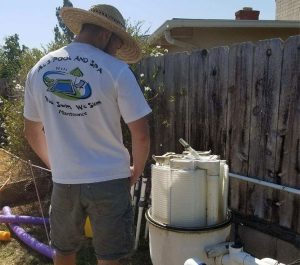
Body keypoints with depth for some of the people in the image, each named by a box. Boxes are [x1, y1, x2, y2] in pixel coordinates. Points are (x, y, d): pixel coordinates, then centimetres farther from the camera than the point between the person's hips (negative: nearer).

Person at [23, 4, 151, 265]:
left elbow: (32, 132, 10)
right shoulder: (116, 70, -13)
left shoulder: (39, 69, 2)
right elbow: (141, 134, -13)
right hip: (108, 180, -4)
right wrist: (136, 171, 5)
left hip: (63, 181, 4)